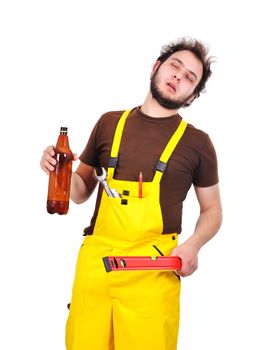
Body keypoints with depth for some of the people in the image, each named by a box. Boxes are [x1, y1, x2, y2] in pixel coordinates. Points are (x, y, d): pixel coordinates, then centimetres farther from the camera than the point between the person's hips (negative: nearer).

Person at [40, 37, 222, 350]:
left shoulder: (197, 142, 6)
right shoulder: (109, 123, 12)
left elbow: (212, 209, 14)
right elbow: (82, 191, 19)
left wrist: (192, 245, -6)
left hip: (153, 266, -2)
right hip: (95, 257, 2)